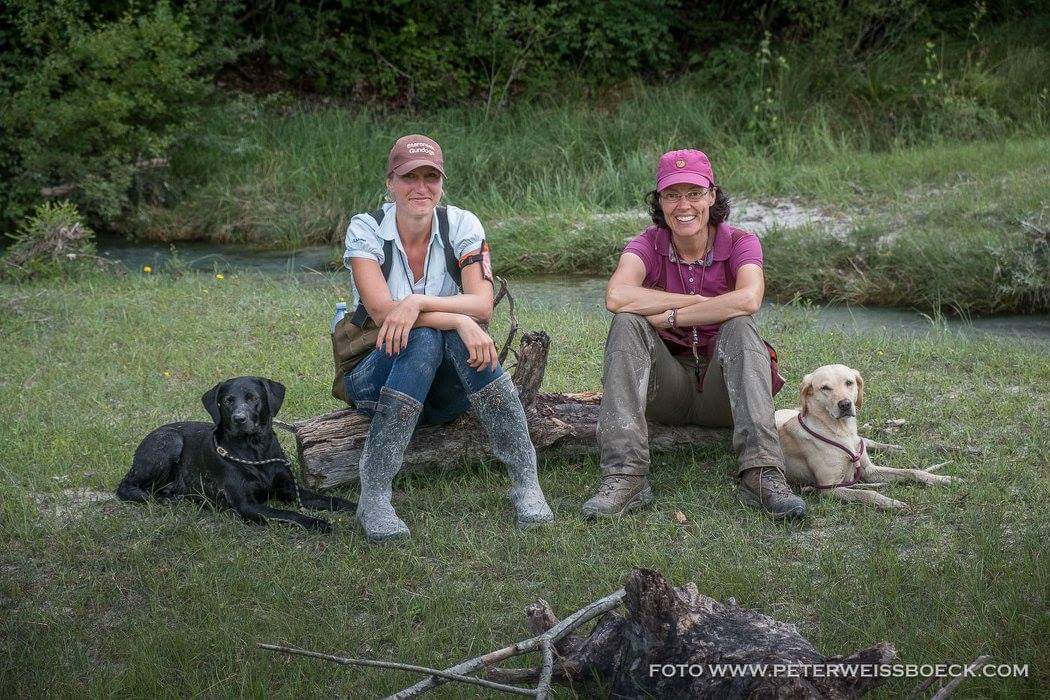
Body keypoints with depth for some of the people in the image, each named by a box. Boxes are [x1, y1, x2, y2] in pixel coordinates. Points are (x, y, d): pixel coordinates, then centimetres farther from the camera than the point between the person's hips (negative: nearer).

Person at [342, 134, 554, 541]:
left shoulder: (462, 225, -5)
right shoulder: (366, 230, -10)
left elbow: (482, 305, -17)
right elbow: (382, 311, -23)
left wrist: (418, 302, -33)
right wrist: (459, 320, -33)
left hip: (448, 385, 2)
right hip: (378, 380, -2)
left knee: (461, 333, -31)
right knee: (424, 339, -34)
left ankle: (526, 482, -33)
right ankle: (374, 499, -38)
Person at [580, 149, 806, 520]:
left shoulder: (740, 243, -5)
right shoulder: (648, 245, -4)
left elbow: (749, 299, -29)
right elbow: (617, 296, -27)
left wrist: (670, 316, -25)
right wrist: (701, 302, -23)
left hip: (723, 389, -1)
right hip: (668, 387, 1)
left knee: (739, 326, -29)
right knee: (628, 323, -25)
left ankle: (761, 473, -42)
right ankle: (625, 476, -36)